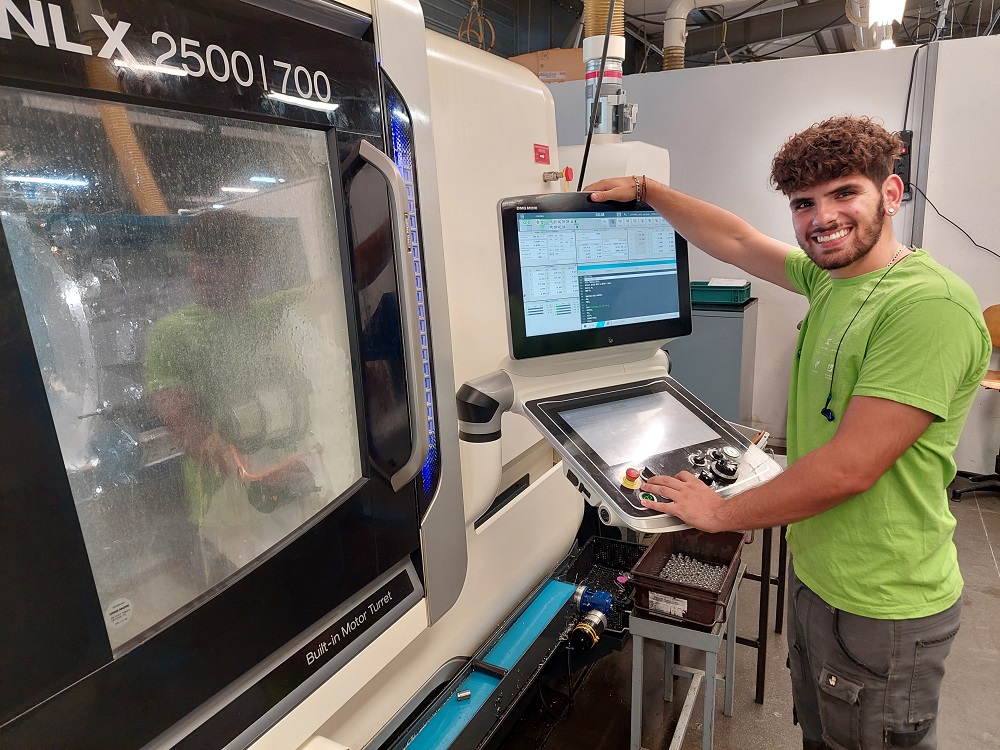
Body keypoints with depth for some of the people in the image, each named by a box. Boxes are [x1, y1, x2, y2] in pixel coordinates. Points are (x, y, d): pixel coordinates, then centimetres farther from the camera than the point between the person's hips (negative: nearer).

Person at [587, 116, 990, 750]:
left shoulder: (929, 306, -26)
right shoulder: (830, 276, 1)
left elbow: (848, 469, -28)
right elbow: (736, 241, 14)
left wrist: (719, 513, -17)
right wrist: (644, 189, 17)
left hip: (879, 610, -8)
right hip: (817, 573, 8)